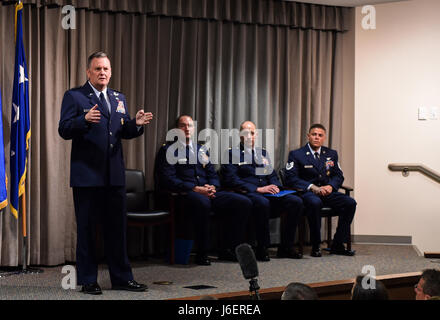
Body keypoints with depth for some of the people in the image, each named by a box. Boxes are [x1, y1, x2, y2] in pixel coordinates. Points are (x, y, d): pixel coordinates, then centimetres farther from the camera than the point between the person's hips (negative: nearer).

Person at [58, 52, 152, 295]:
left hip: (114, 174, 5)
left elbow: (124, 132, 17)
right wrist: (85, 120, -28)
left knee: (117, 227, 9)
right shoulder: (74, 96, 0)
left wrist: (137, 124, -5)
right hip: (86, 174, -5)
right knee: (86, 229, 2)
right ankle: (88, 280, 11)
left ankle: (122, 278, 18)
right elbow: (64, 131, -10)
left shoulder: (119, 99, 17)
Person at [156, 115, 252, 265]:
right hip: (185, 194, -6)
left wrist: (212, 187, -5)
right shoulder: (168, 150, 6)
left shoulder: (201, 150, 25)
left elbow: (213, 175, 21)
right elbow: (168, 179, -7)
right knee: (202, 203, -42)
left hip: (208, 192, 6)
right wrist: (195, 189, -16)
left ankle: (228, 250, -6)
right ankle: (202, 253, -28)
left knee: (244, 203, -14)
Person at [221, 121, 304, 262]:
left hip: (267, 193, 6)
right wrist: (258, 189, -15)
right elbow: (231, 180, -7)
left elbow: (272, 175, 23)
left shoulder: (263, 153, 25)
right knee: (262, 203, -40)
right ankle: (262, 249, -25)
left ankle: (286, 247, -10)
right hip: (247, 194, -6)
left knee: (296, 201, -17)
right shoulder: (232, 153, 4)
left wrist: (275, 186, -2)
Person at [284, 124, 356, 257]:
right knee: (315, 203, -39)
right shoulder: (296, 154, 2)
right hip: (307, 193, -5)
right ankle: (315, 246, -26)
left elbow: (339, 176, 15)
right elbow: (291, 178, -8)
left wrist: (330, 186, -8)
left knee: (350, 202, -22)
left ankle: (337, 245, -14)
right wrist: (312, 187, -19)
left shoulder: (331, 154, 17)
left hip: (327, 192, 5)